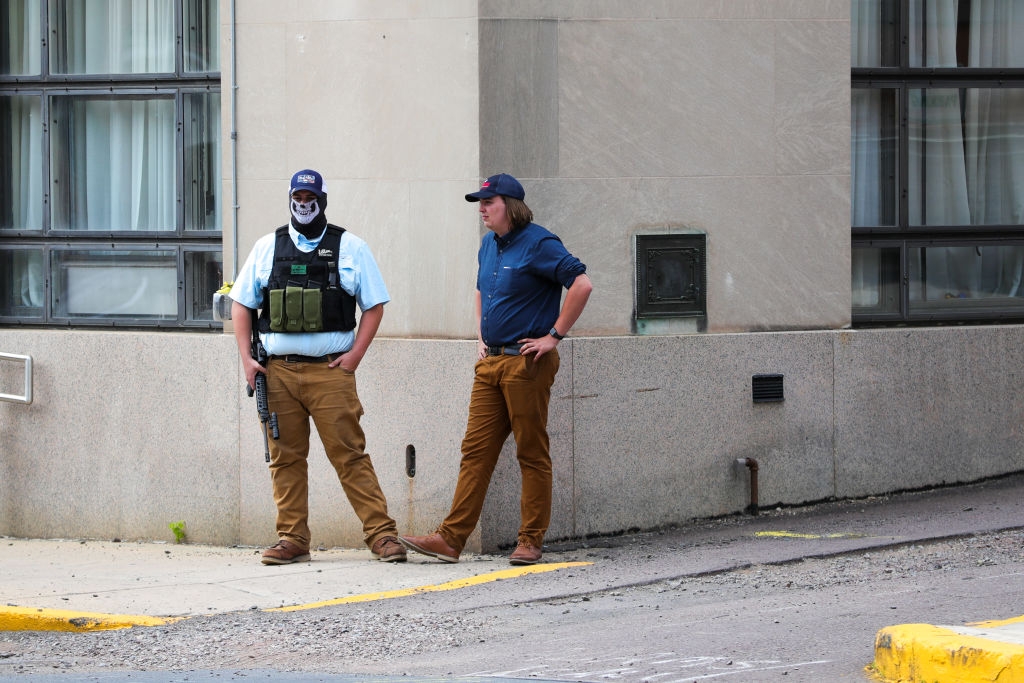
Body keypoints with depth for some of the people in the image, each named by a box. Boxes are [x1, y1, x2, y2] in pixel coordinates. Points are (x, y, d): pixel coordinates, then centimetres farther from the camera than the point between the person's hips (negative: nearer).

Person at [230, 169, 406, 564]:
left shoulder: (350, 248, 7)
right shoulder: (267, 248, 12)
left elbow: (374, 305, 7)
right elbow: (242, 304, 16)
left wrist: (354, 356, -3)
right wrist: (247, 358, 5)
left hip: (331, 370, -3)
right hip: (278, 371, 3)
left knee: (349, 455, -7)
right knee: (285, 457, 2)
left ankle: (382, 534, -5)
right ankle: (292, 539, 8)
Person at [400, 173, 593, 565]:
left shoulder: (538, 244, -10)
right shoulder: (489, 246, 16)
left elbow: (582, 284, -19)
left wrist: (555, 336, -16)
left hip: (527, 364, -8)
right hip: (491, 362, 8)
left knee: (532, 453, -1)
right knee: (476, 450, 4)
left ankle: (531, 541, 5)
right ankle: (451, 538, 1)